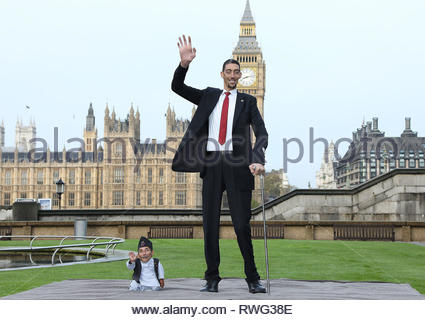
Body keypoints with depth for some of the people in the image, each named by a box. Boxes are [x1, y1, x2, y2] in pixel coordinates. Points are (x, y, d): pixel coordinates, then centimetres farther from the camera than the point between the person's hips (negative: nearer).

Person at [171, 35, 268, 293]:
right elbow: (177, 87, 10)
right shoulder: (209, 96, 16)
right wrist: (184, 64, -9)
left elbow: (262, 133, -2)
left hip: (237, 164, -2)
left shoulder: (247, 101, 9)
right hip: (212, 164, 2)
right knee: (210, 223, 3)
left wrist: (257, 160, -20)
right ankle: (212, 279, 11)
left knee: (242, 224, -3)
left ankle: (252, 279, 7)